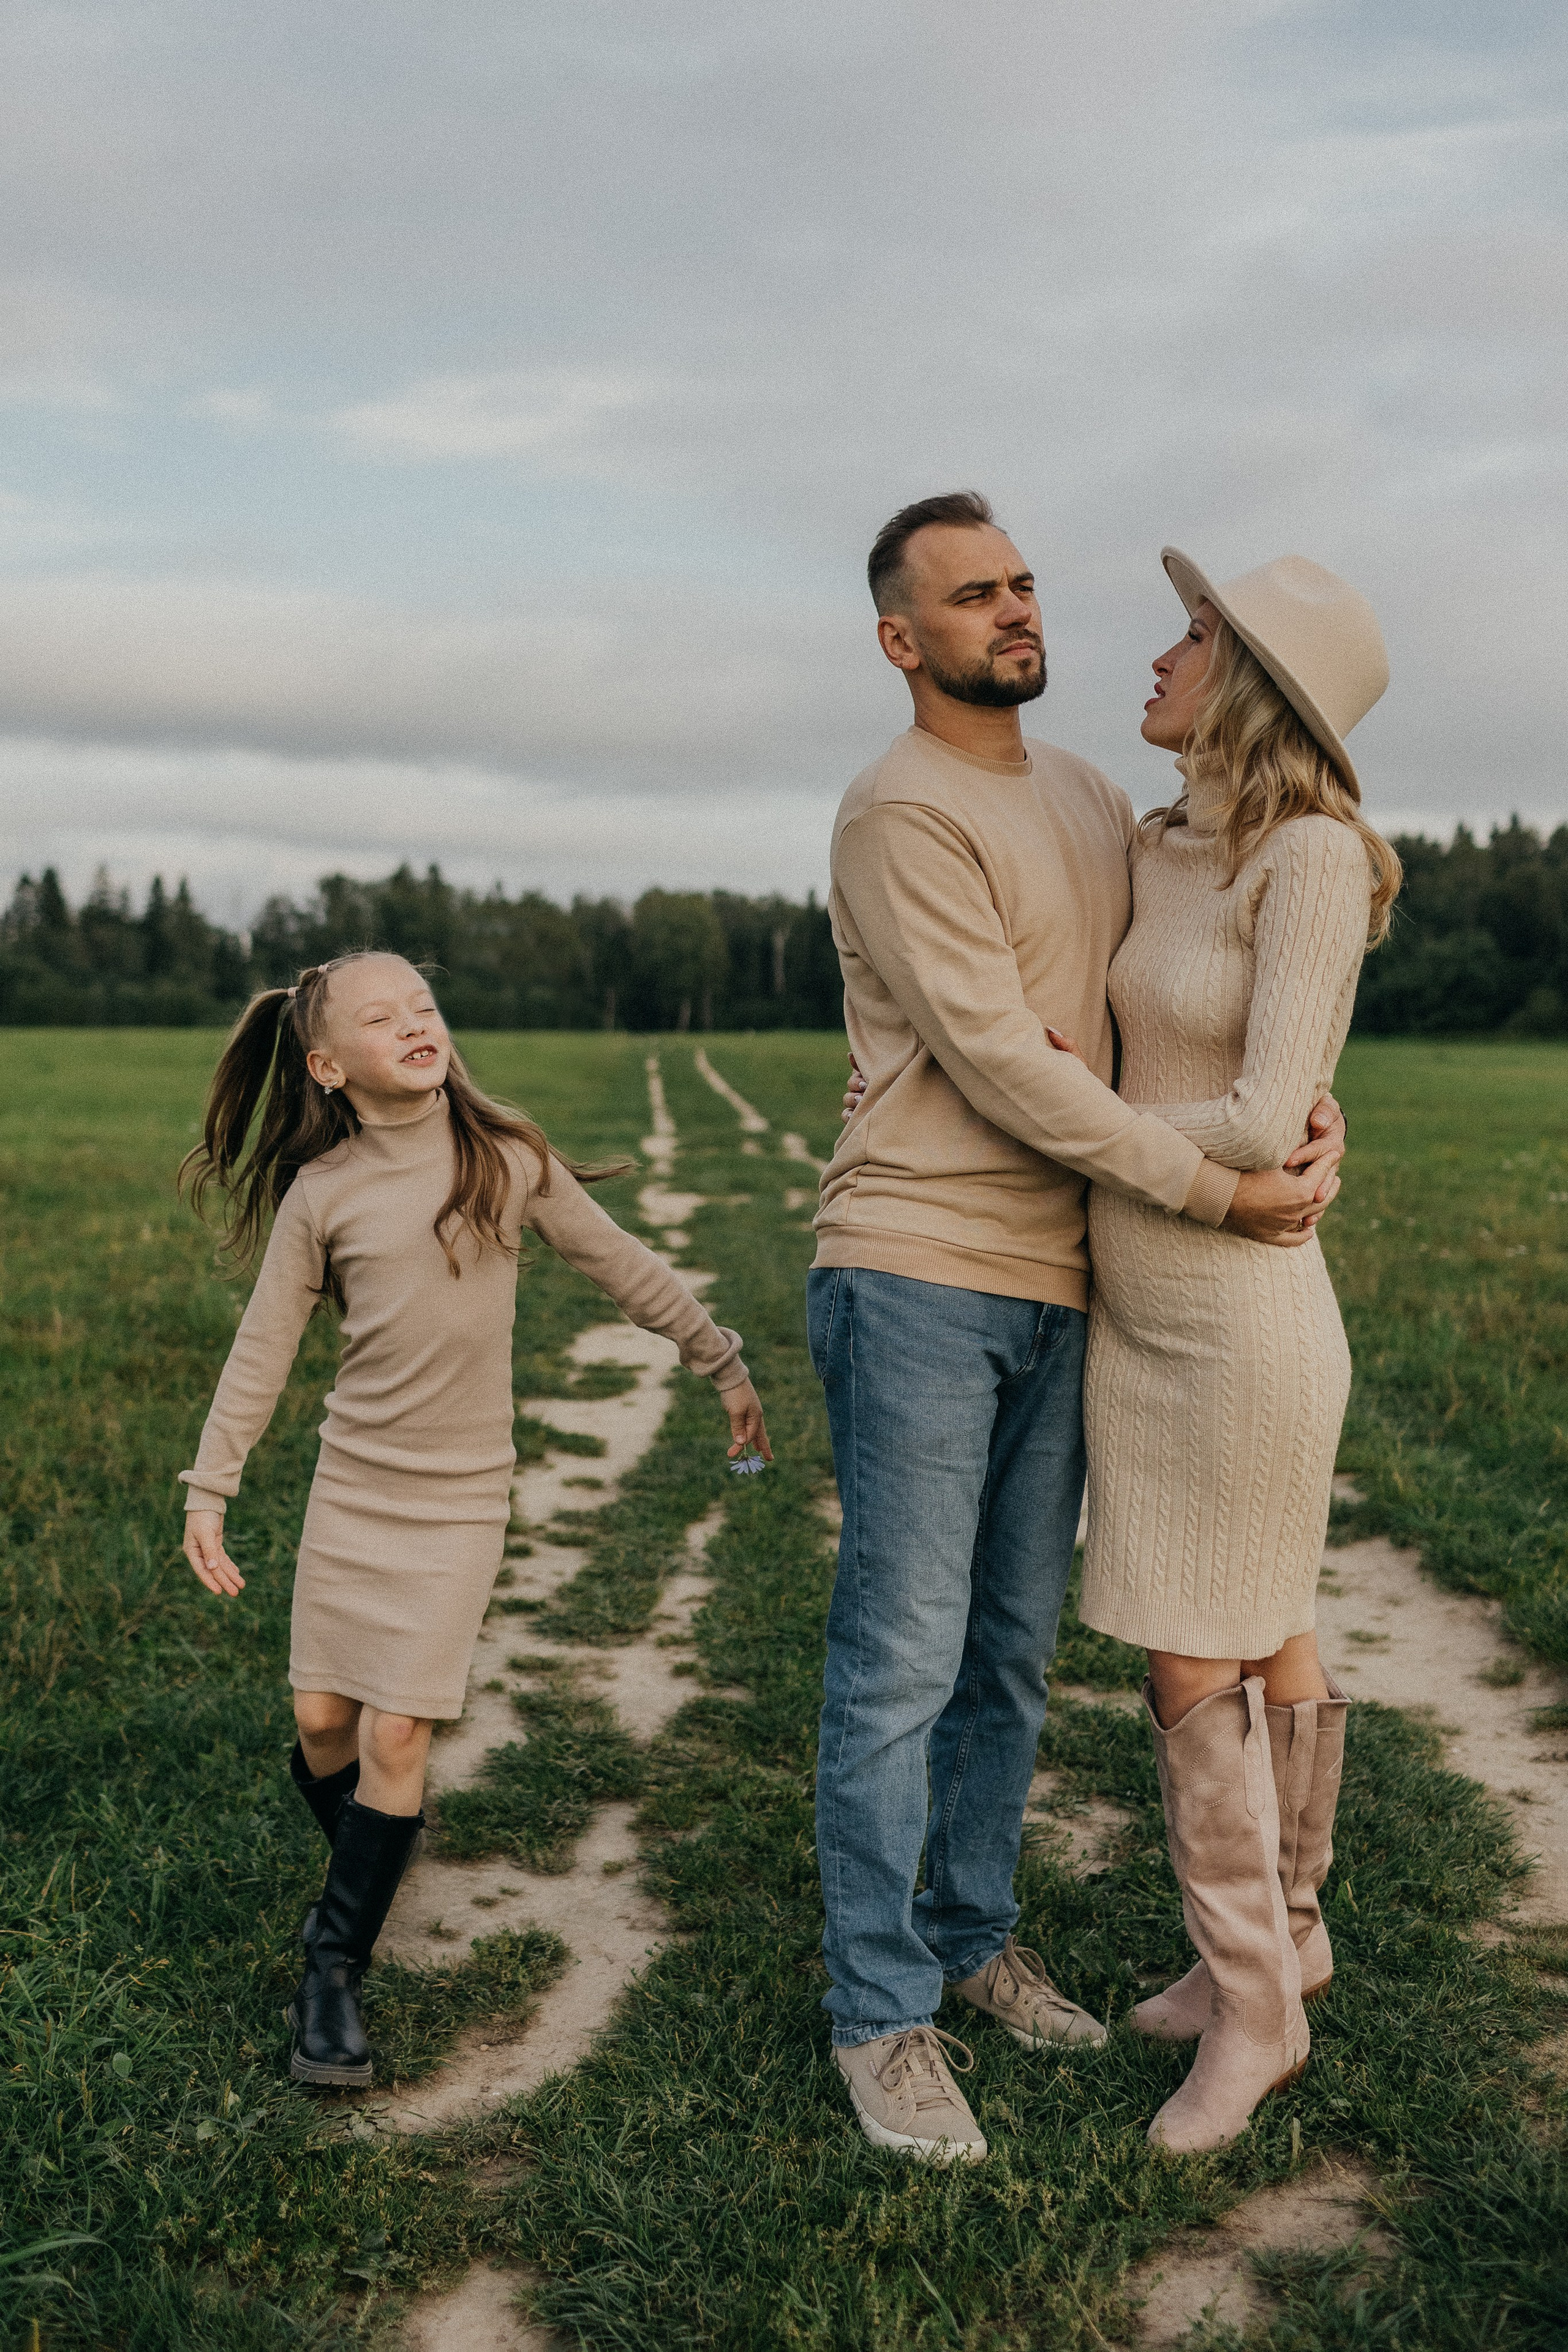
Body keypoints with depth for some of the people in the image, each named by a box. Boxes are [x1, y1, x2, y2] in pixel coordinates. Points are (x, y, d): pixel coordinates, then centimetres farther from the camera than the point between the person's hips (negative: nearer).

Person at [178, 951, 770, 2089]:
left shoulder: (508, 1162, -5)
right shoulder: (320, 1193, -4)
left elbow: (624, 1265, 4)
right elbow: (263, 1349, 1)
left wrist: (723, 1361, 10)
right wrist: (209, 1489, -2)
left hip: (460, 1497, -1)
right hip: (351, 1486, 2)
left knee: (397, 1732, -7)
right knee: (324, 1722, 6)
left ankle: (336, 1964, 8)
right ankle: (377, 1852, 37)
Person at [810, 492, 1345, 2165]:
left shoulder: (1092, 802, 15)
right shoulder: (899, 813, -10)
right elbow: (1002, 1065, -17)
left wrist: (1313, 1096, -5)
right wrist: (1218, 1192, -16)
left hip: (1057, 1289, 7)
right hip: (917, 1283, -7)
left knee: (1015, 1652, 15)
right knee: (902, 1659, -1)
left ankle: (971, 1936, 30)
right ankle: (879, 2014, 11)